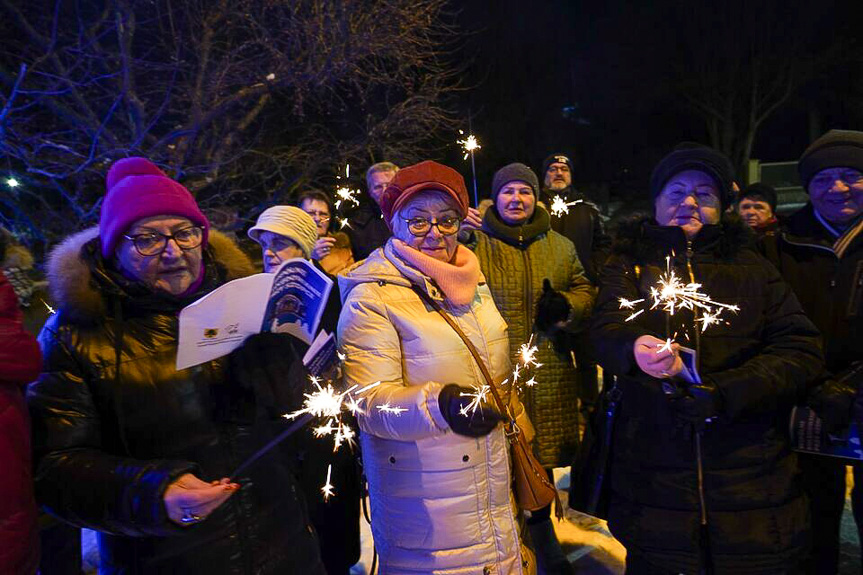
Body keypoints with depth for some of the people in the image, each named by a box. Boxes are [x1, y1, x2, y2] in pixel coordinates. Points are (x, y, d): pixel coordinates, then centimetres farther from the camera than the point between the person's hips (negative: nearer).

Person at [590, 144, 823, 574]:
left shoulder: (751, 267, 8)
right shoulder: (628, 264, 6)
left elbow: (801, 349, -1)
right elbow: (606, 332, -11)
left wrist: (724, 394, -16)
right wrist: (635, 349, -36)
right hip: (653, 471, -1)